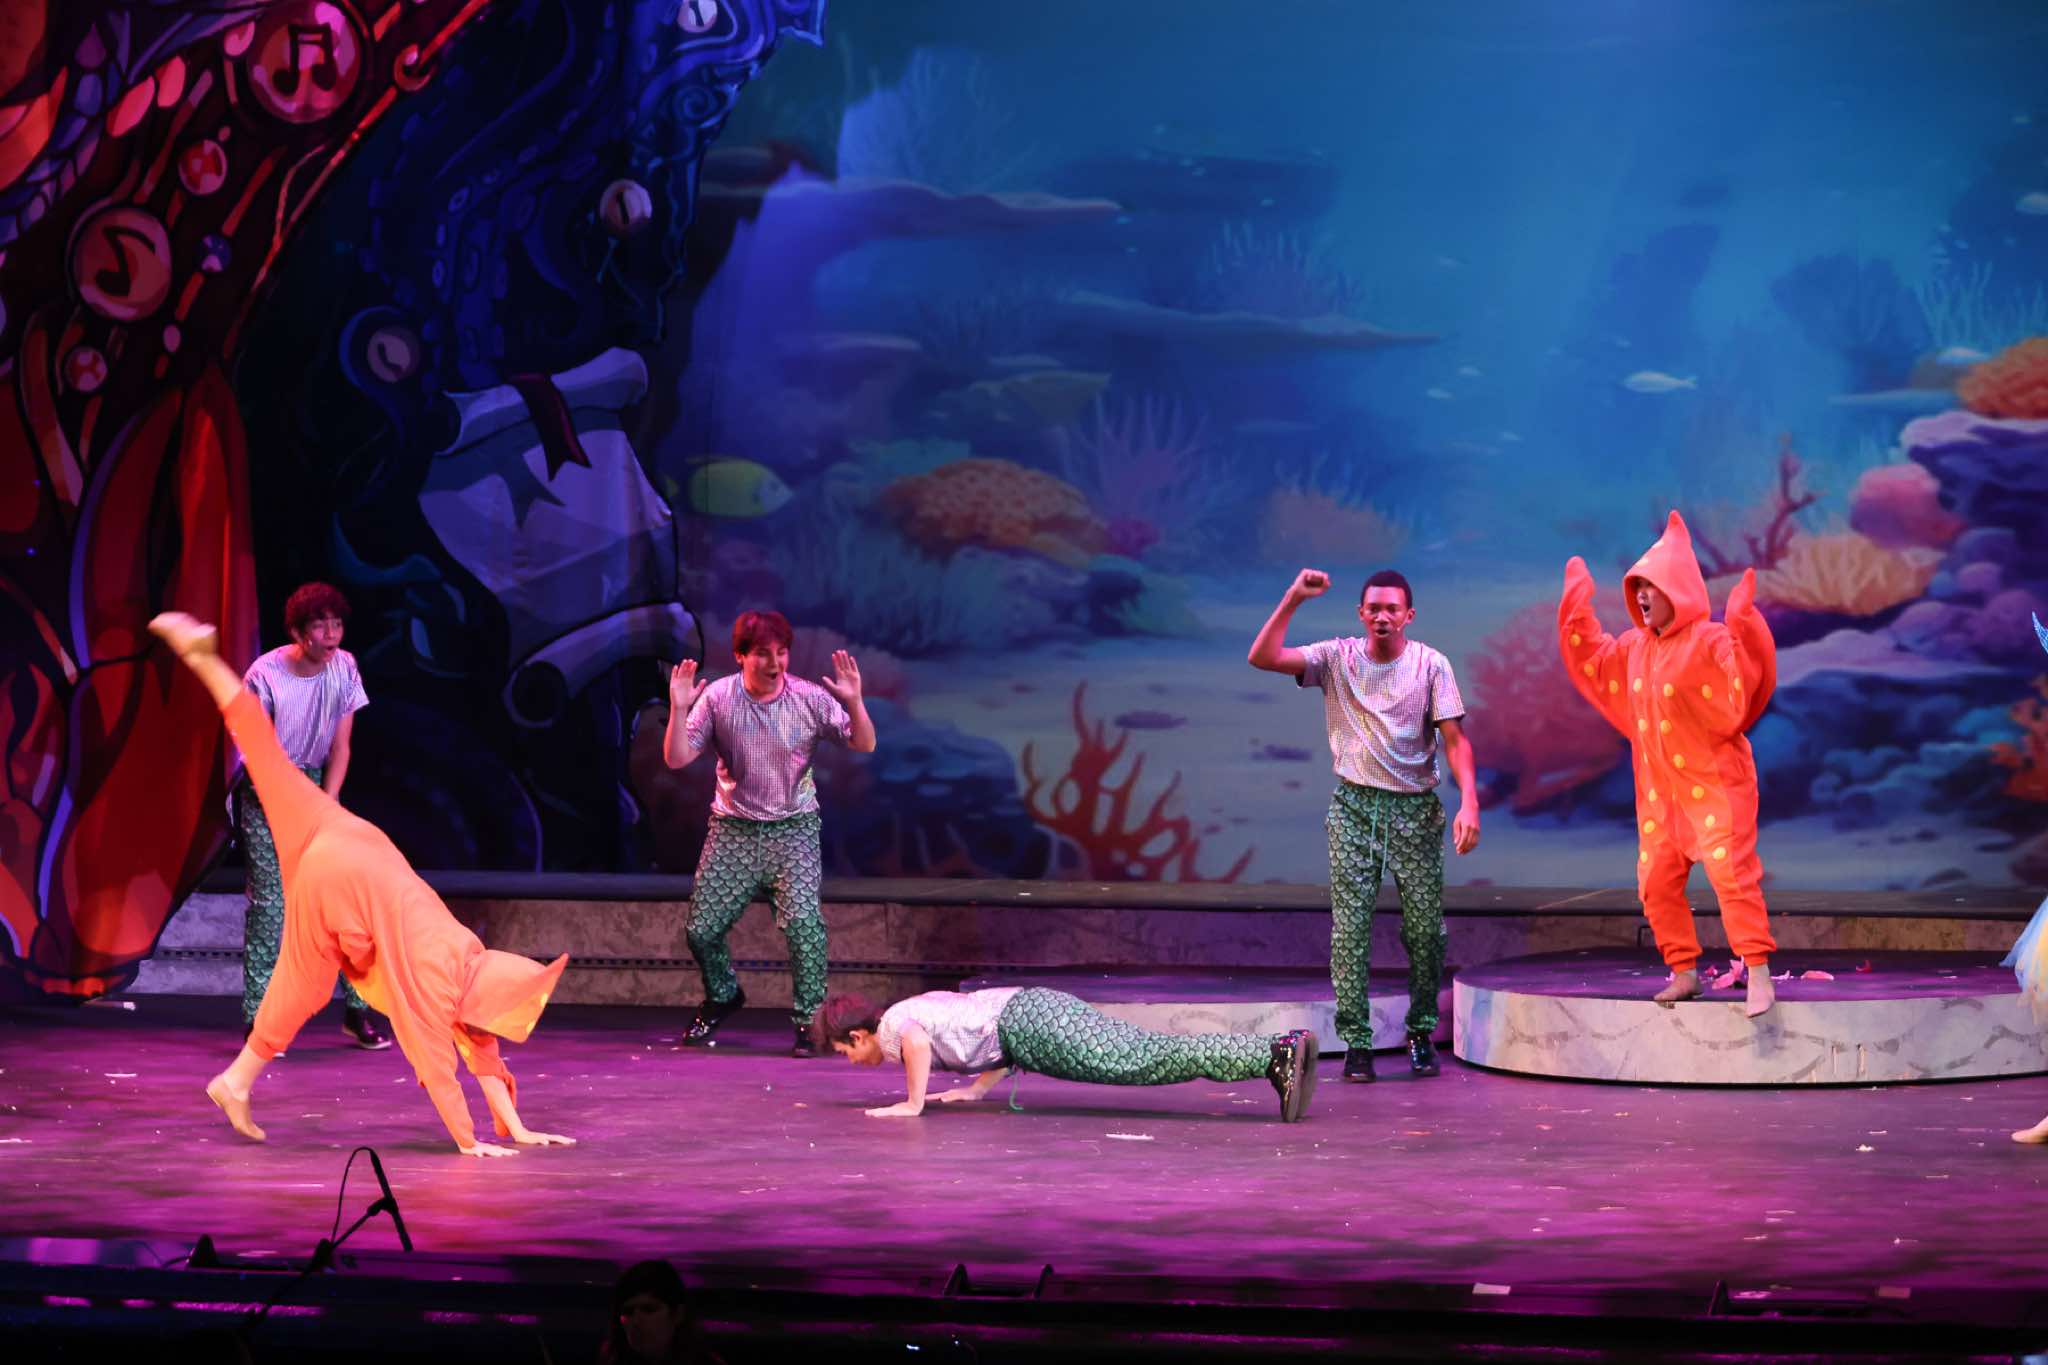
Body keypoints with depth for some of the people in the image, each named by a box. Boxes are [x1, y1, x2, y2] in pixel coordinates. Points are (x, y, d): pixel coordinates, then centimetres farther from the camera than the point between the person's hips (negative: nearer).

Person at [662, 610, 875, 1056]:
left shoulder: (811, 698, -8)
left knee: (803, 920, -21)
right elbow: (676, 758, -9)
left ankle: (810, 1019, -5)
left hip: (794, 828, -1)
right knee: (702, 929, 2)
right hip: (733, 830, 2)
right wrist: (678, 709, -24)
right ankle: (722, 997, 33)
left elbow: (864, 745, -7)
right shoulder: (717, 698, -7)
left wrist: (854, 701, -24)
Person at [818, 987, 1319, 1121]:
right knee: (1153, 1056, -3)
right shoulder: (919, 1009, 34)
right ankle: (1280, 1050, -16)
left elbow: (919, 1040, -19)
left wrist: (913, 1104, -9)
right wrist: (976, 1088, 34)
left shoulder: (891, 1028, 8)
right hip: (1041, 1004, 9)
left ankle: (1276, 1057, -34)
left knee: (1145, 1063, -20)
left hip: (1030, 1025, -9)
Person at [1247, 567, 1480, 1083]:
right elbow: (1262, 658, -9)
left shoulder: (1430, 664, -2)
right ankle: (1356, 1041, -2)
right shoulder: (1338, 658, 1)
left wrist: (1469, 802, -18)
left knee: (1425, 928, 0)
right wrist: (1293, 599, -17)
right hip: (1353, 807, 0)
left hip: (1415, 808, 0)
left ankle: (1421, 1034, 18)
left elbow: (1454, 740, -5)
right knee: (1349, 928, -6)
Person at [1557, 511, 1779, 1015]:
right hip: (1660, 789, 8)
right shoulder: (1636, 646, 10)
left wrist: (1743, 628, -38)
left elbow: (1745, 686, -29)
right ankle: (1684, 972, 20)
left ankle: (1758, 974, -16)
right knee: (1656, 882, 9)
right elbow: (1593, 661, 27)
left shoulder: (1711, 642, -14)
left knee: (1731, 872, -16)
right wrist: (1577, 610, 22)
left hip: (1714, 783, -8)